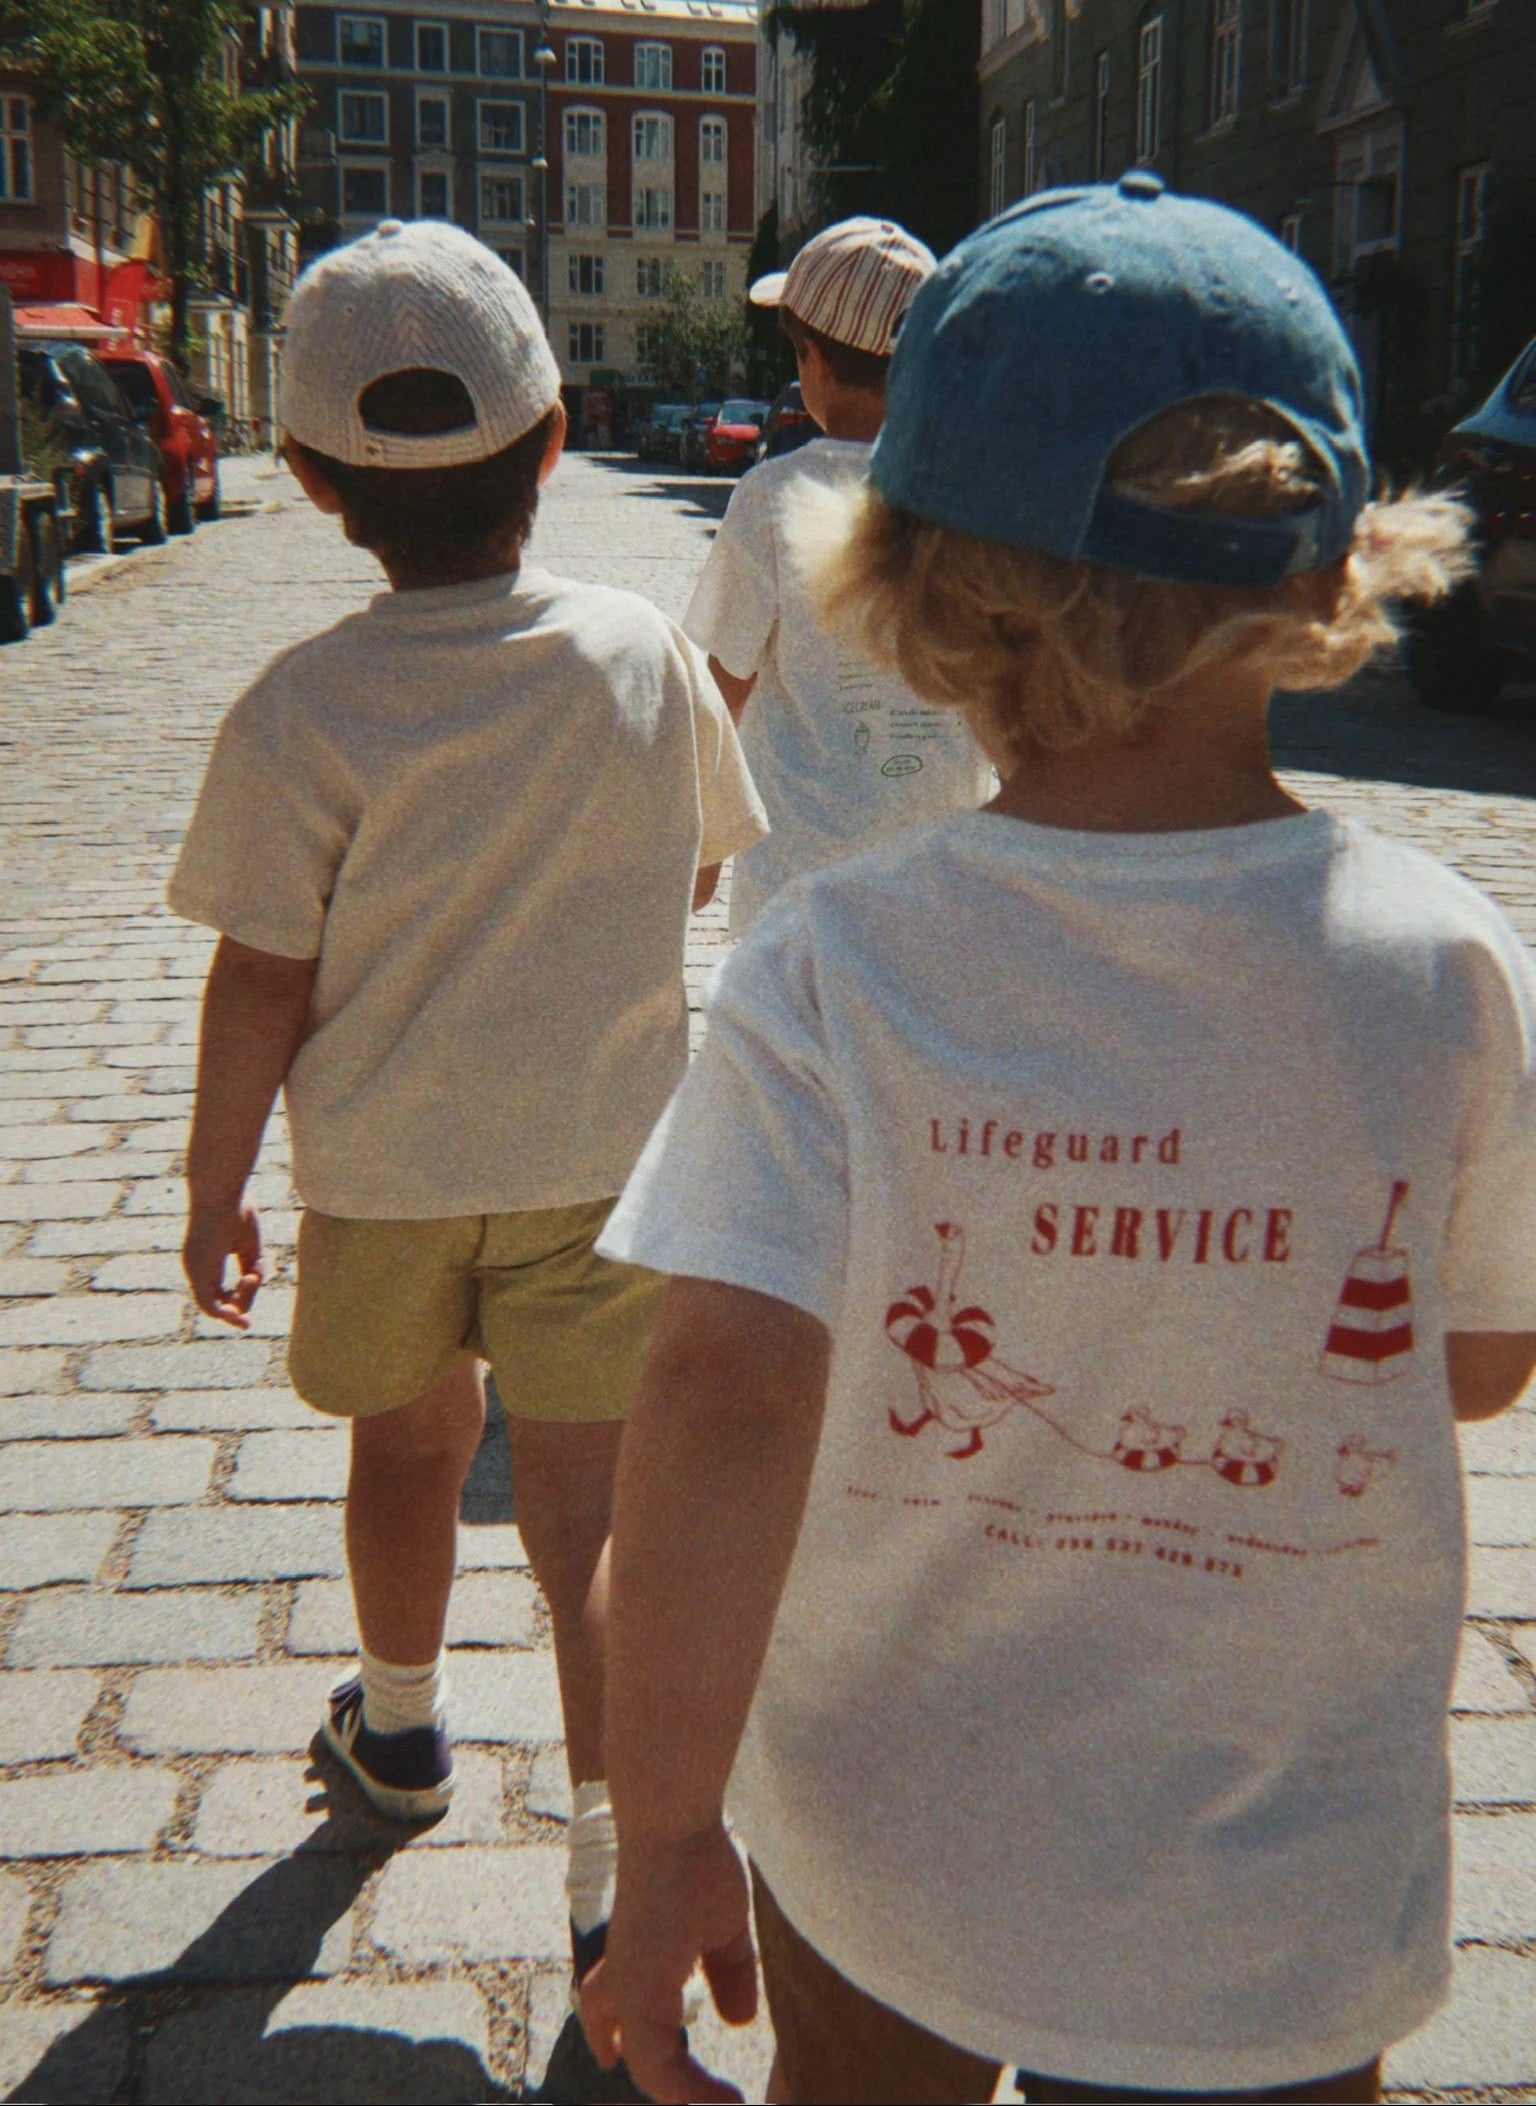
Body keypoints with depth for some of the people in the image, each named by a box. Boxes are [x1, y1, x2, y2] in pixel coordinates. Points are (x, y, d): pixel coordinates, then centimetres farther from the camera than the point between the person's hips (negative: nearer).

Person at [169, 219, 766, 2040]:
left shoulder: (302, 712, -17)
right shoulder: (645, 655, -10)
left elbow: (261, 987, -13)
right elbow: (702, 870, 6)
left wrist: (211, 1189, 1)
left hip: (384, 1169, 0)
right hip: (605, 1158, 0)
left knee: (408, 1445, 23)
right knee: (590, 1504, 7)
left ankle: (399, 1723, 46)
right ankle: (613, 1859, 10)